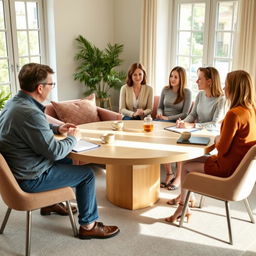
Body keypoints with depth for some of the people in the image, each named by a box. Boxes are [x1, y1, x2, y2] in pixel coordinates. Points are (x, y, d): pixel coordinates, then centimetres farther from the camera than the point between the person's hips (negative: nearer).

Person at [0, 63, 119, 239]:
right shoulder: (30, 113, -31)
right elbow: (55, 152, -26)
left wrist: (56, 129, 7)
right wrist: (72, 138, -8)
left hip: (16, 168, 10)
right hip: (29, 179, -10)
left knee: (65, 162, 28)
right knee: (87, 174, 0)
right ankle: (88, 226, 13)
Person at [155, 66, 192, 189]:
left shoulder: (187, 92, 1)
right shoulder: (165, 90, 14)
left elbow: (185, 114, -4)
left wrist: (167, 118, -13)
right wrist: (160, 114, -1)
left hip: (176, 123, -3)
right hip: (163, 121, 4)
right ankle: (169, 173, -22)